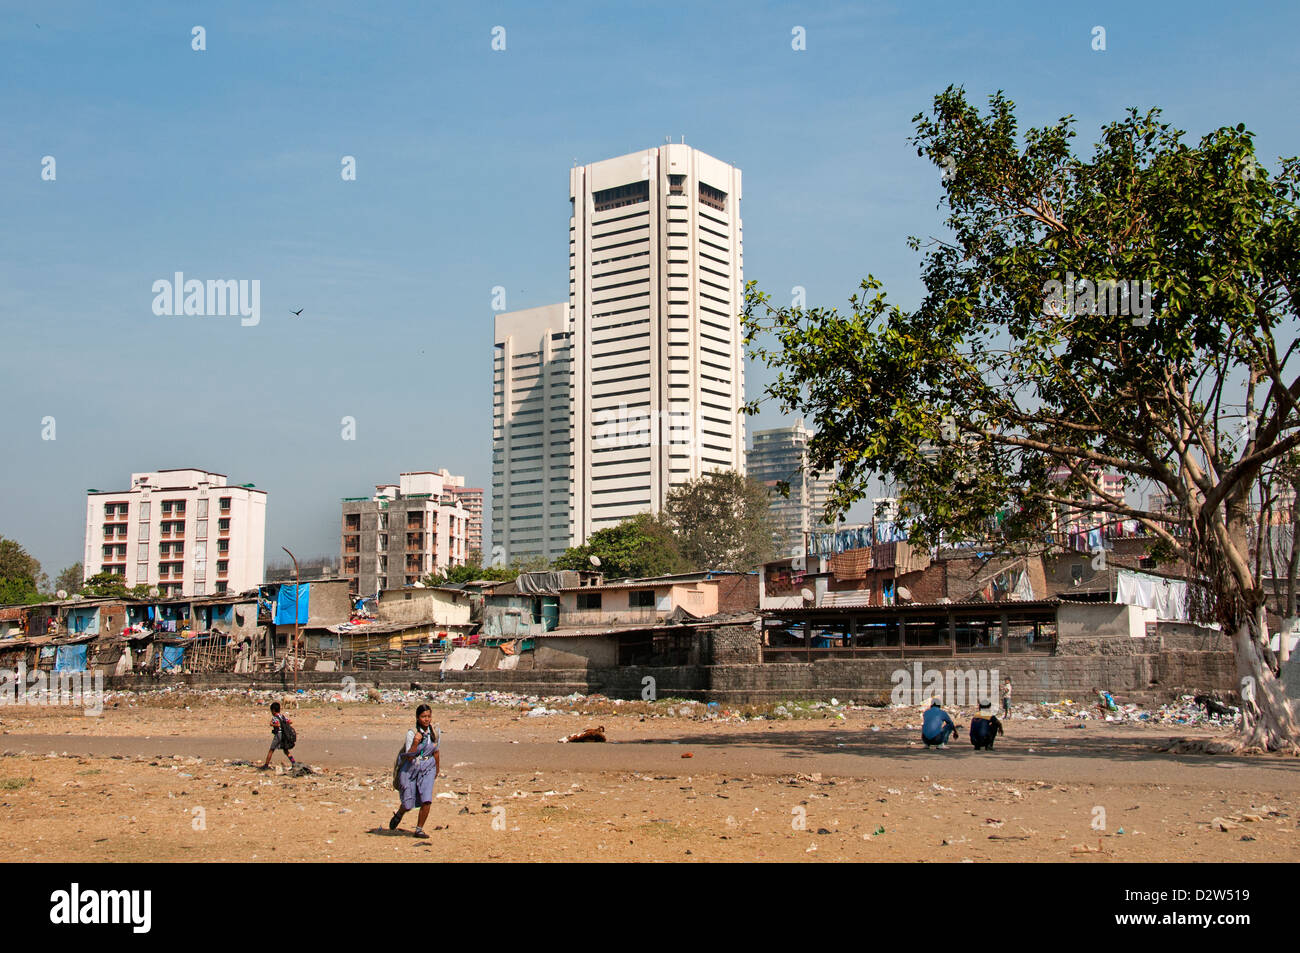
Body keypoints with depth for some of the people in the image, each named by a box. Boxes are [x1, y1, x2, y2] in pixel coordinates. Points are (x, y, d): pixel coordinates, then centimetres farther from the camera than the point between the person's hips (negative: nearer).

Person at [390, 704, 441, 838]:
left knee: (427, 800, -14)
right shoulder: (411, 733, -16)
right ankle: (399, 815, 41)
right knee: (408, 804, 4)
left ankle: (419, 829, 4)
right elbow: (409, 757, -20)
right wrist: (415, 743, -36)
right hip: (410, 768, -3)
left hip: (427, 768, 3)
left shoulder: (434, 732, -2)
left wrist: (437, 768, 25)